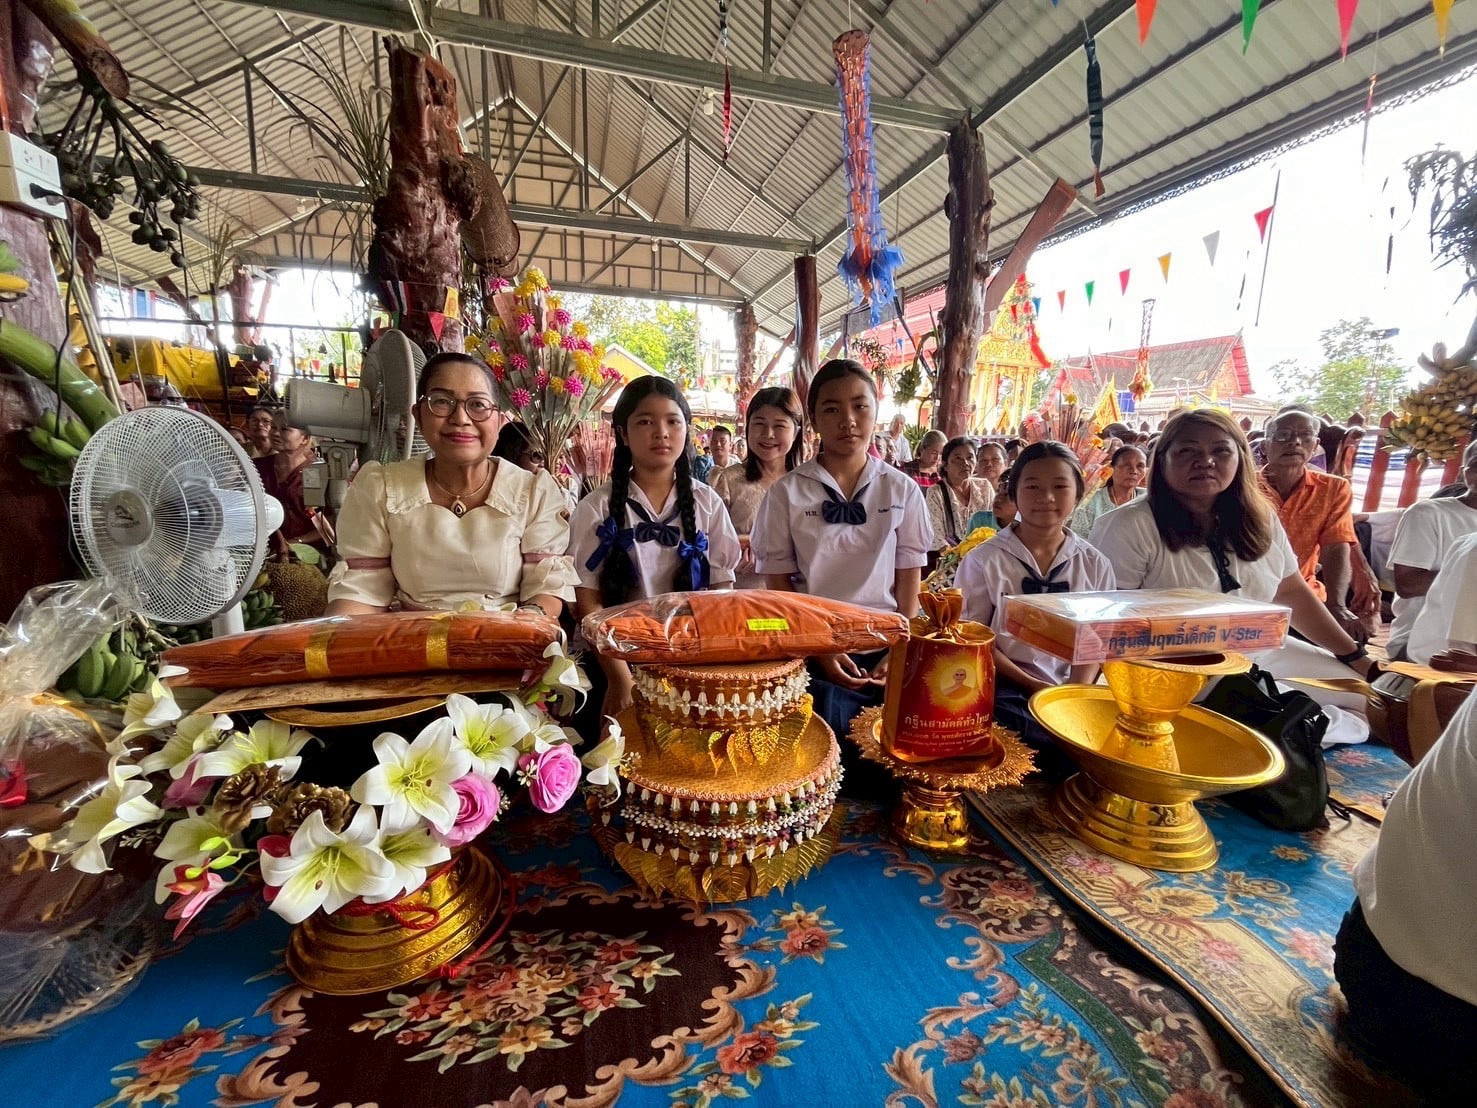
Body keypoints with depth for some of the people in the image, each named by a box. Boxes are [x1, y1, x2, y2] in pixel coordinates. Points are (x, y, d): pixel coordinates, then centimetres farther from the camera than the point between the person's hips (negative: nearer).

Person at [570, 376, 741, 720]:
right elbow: (588, 602, -3)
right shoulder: (597, 508, -1)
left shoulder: (707, 503, 4)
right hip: (616, 659, -1)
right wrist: (620, 678, -13)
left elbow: (721, 592, 4)